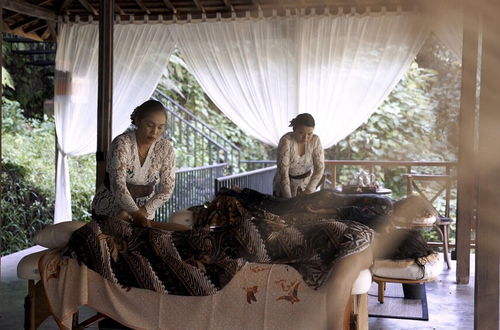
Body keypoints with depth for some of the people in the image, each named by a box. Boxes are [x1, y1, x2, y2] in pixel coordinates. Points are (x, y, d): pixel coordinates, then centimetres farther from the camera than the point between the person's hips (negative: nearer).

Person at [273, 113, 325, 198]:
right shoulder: (286, 141, -25)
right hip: (284, 186, -2)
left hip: (307, 185, 2)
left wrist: (308, 191, -22)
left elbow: (320, 168, -12)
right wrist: (288, 199, -28)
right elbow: (283, 172, -27)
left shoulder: (315, 140, -14)